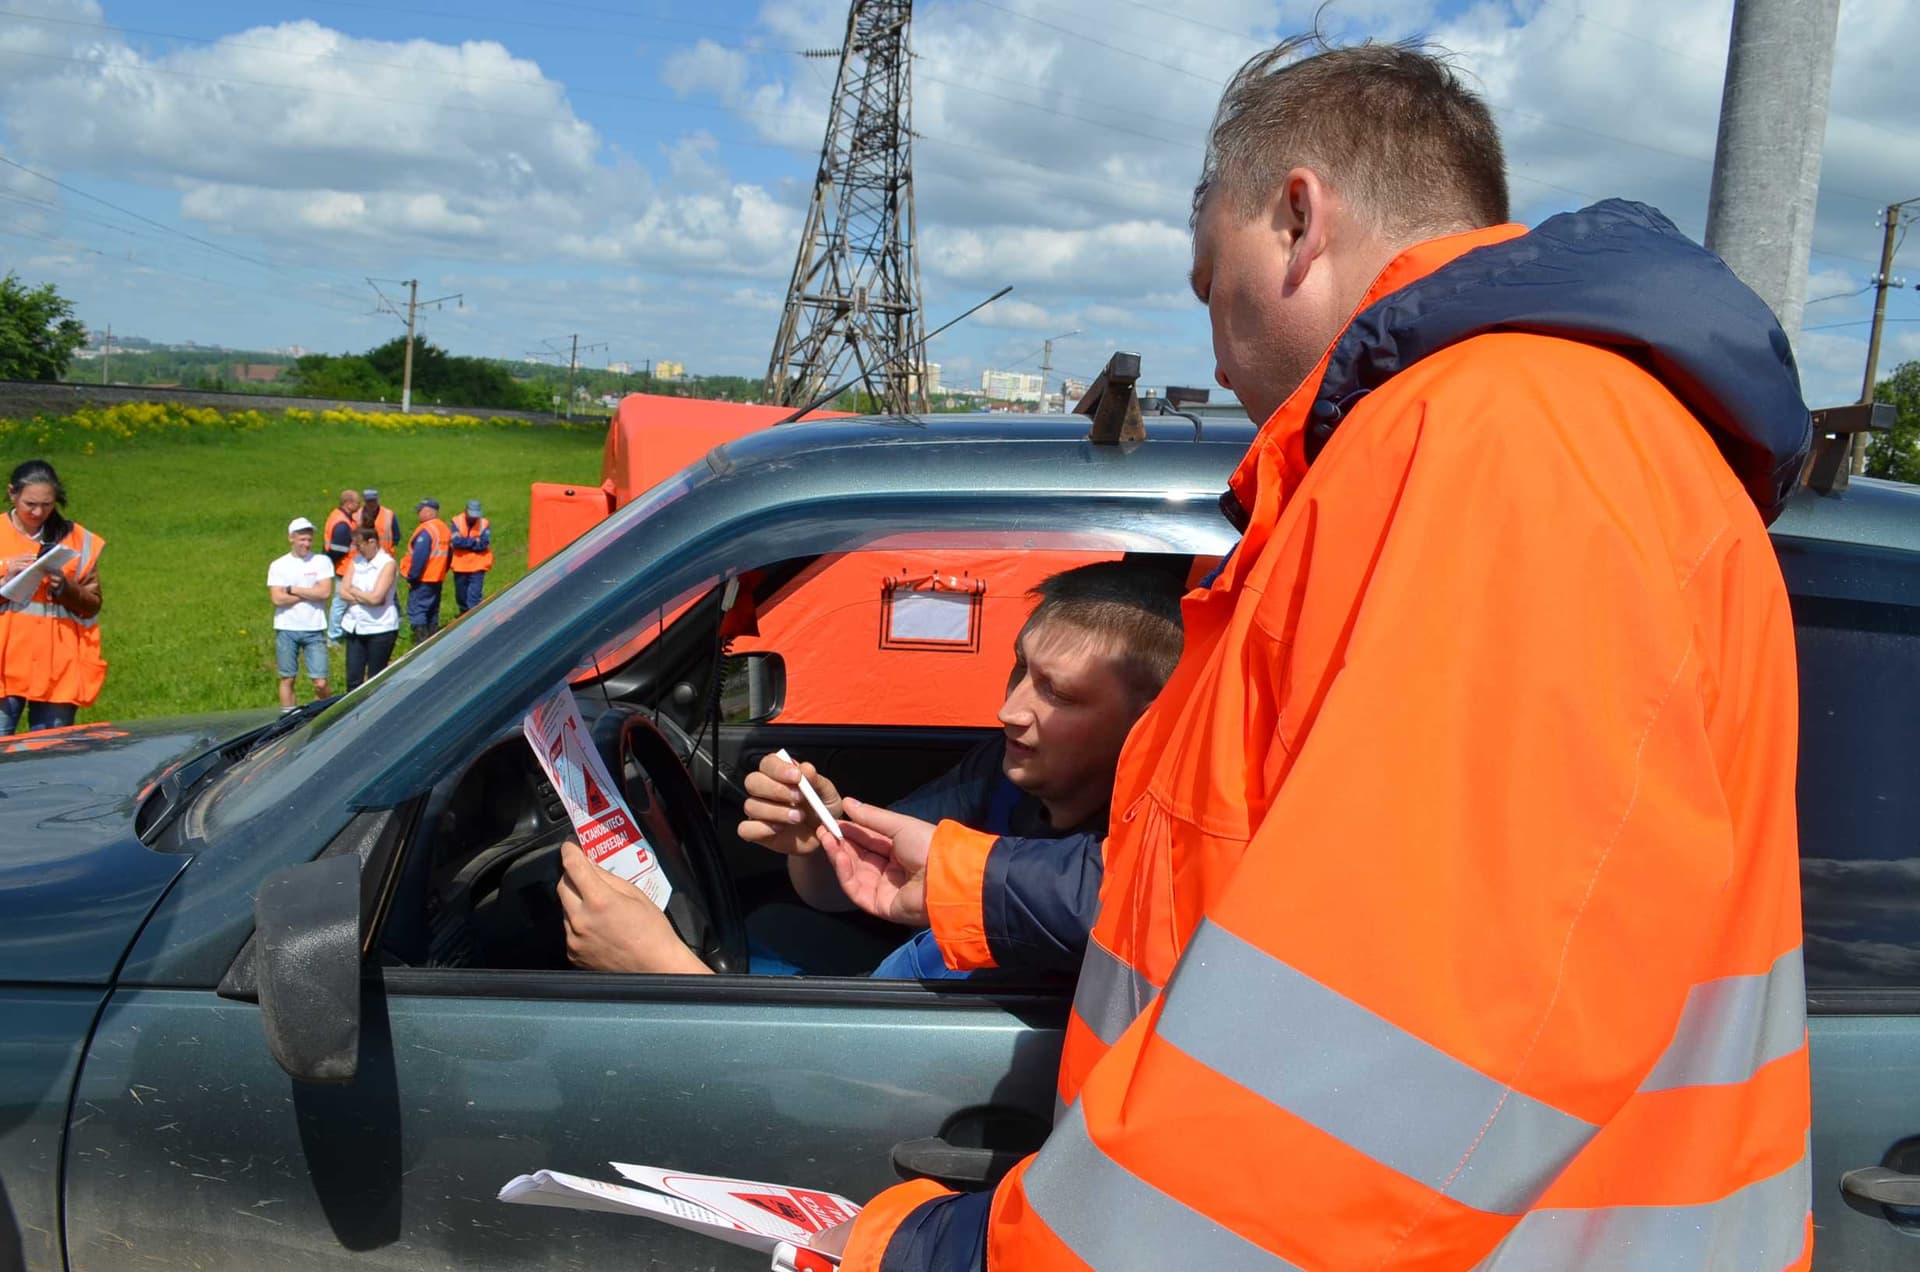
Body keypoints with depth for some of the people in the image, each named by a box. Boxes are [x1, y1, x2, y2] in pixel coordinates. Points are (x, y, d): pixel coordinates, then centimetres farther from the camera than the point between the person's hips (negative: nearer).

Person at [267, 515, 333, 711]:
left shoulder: (322, 562, 3)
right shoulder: (278, 566, 4)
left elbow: (325, 592, -9)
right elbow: (278, 599, -7)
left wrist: (293, 590, -7)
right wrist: (310, 593, -7)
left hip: (314, 629, -1)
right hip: (286, 629, 1)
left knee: (320, 682, -5)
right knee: (287, 679, 8)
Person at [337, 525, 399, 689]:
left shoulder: (387, 564, -11)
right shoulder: (355, 561, 7)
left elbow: (375, 597, -20)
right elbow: (343, 591, 0)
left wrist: (354, 591, -5)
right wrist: (366, 598, -13)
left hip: (380, 628, -5)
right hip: (355, 626, 5)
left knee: (375, 681, 5)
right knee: (353, 678, 7)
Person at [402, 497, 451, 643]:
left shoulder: (426, 530, -19)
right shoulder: (444, 528, 10)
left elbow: (419, 557, -23)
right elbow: (448, 553, 17)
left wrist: (411, 577, -15)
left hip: (423, 579, -9)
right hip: (438, 578, 9)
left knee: (416, 610, -5)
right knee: (432, 612, 16)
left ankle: (421, 641, -11)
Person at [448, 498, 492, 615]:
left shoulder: (484, 524, -5)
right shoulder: (457, 521, -4)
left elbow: (484, 544, -17)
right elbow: (456, 541, -16)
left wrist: (464, 543, -13)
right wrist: (474, 541, -14)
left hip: (477, 567, -3)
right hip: (460, 566, 3)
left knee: (474, 597, -11)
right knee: (461, 597, 16)